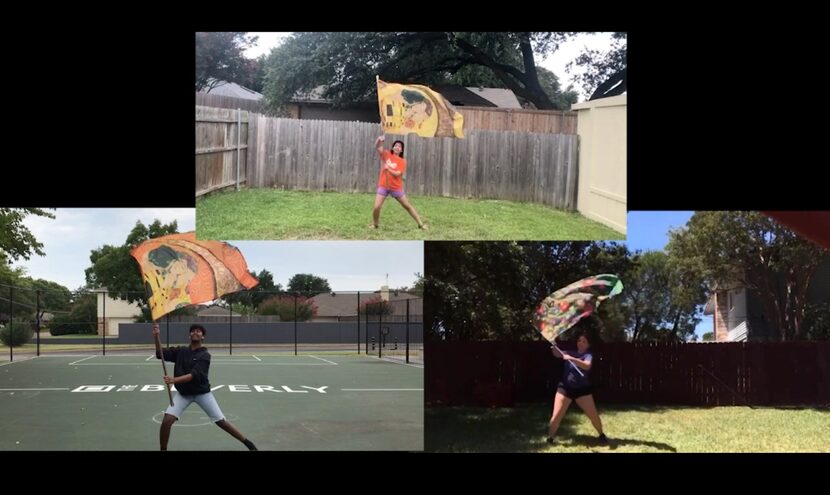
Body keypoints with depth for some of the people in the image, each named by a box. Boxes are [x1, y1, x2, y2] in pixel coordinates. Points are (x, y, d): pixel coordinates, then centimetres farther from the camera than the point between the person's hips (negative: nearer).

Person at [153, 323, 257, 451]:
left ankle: (247, 443, 11)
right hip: (183, 393, 3)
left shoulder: (205, 355, -13)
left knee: (221, 422, -2)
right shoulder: (181, 351, 1)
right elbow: (161, 354, -7)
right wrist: (156, 336, -23)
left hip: (202, 393, -3)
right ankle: (163, 449, 2)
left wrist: (174, 380, -39)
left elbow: (194, 375, -26)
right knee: (167, 420, -16)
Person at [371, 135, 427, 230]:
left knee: (408, 206, 8)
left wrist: (388, 168, -20)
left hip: (396, 188, 0)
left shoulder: (402, 161, -5)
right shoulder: (386, 155, 1)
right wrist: (379, 140, -32)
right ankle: (374, 224, 15)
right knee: (376, 207, -10)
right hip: (383, 186, 0)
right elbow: (377, 147, -13)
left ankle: (421, 224, 15)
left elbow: (397, 174, -17)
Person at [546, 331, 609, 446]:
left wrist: (571, 359, -37)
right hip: (565, 388, 2)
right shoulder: (570, 353, 11)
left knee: (593, 415, 1)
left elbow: (587, 366, -25)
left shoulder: (588, 355, -3)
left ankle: (601, 435, 23)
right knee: (556, 416, -10)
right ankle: (550, 439, 0)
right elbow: (557, 353, -2)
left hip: (582, 390, -2)